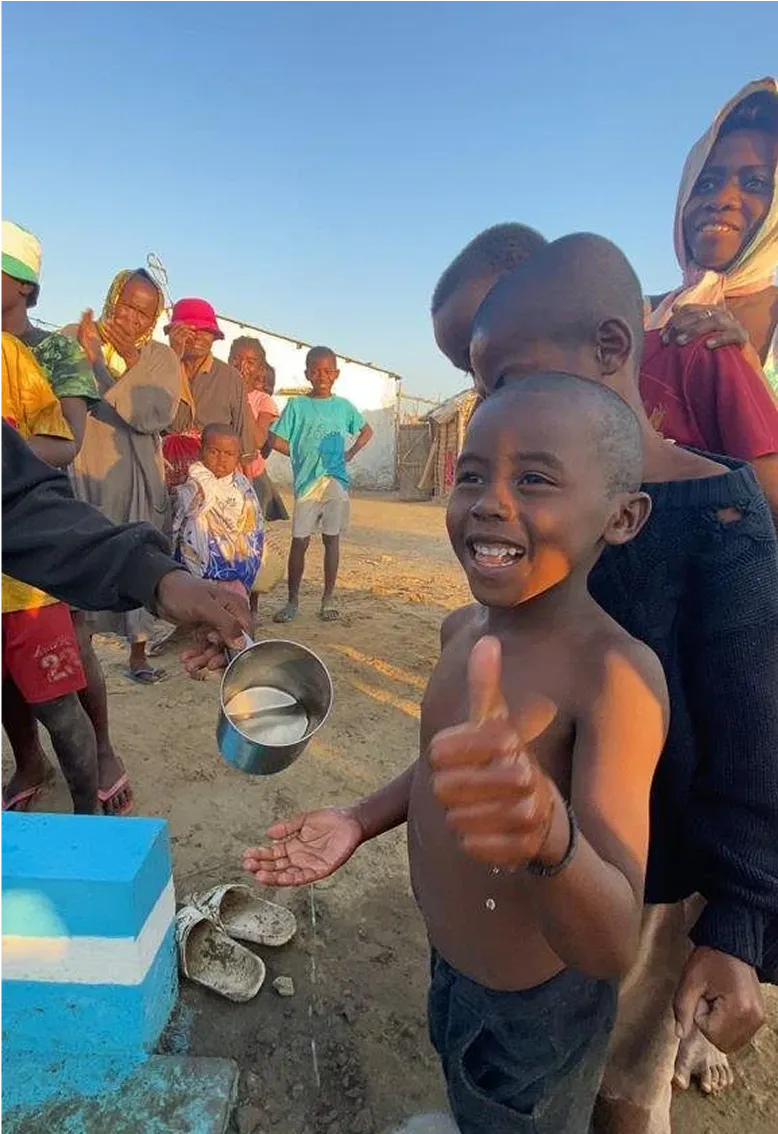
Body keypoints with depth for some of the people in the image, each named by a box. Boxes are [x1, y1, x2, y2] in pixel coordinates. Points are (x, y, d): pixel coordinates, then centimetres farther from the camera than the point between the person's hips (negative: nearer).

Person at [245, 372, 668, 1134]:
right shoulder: (464, 629, -10)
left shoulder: (617, 673, -33)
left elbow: (613, 949, -37)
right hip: (449, 968, 6)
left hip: (534, 1011, -6)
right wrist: (359, 821, 1)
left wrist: (548, 830, -56)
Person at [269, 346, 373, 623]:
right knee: (299, 541, -1)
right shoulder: (297, 406, 2)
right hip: (307, 482, -2)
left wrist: (350, 454, 9)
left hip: (336, 481, 2)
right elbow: (276, 440, 0)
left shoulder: (343, 406, 8)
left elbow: (367, 431, 21)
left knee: (332, 538, 5)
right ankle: (292, 600, 10)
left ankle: (328, 598, 15)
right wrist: (302, 456, 1)